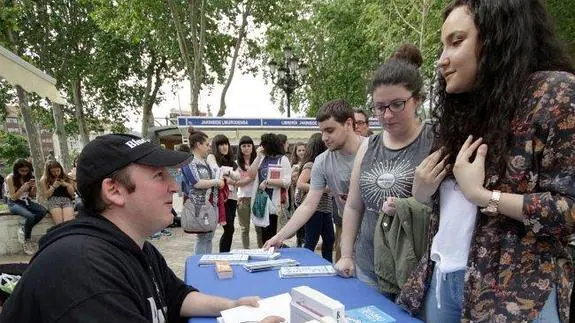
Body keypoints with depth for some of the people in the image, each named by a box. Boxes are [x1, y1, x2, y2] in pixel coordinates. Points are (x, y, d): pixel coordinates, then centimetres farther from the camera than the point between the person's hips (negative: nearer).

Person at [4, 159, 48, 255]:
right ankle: (27, 240, -11)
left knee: (43, 211, -26)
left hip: (26, 201, 5)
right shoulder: (10, 178, -13)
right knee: (30, 216, -34)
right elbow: (13, 197, -13)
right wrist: (23, 188, -28)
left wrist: (34, 187, -15)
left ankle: (23, 231, -7)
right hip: (14, 203, -5)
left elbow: (32, 196, 7)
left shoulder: (30, 177, 1)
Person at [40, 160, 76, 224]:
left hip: (67, 200, 1)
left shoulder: (66, 178, 15)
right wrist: (53, 186, -6)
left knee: (69, 222, -29)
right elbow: (46, 196, 9)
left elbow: (72, 193, 15)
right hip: (53, 200, 0)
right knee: (60, 223, -29)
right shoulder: (44, 180, 12)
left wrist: (67, 185, -4)